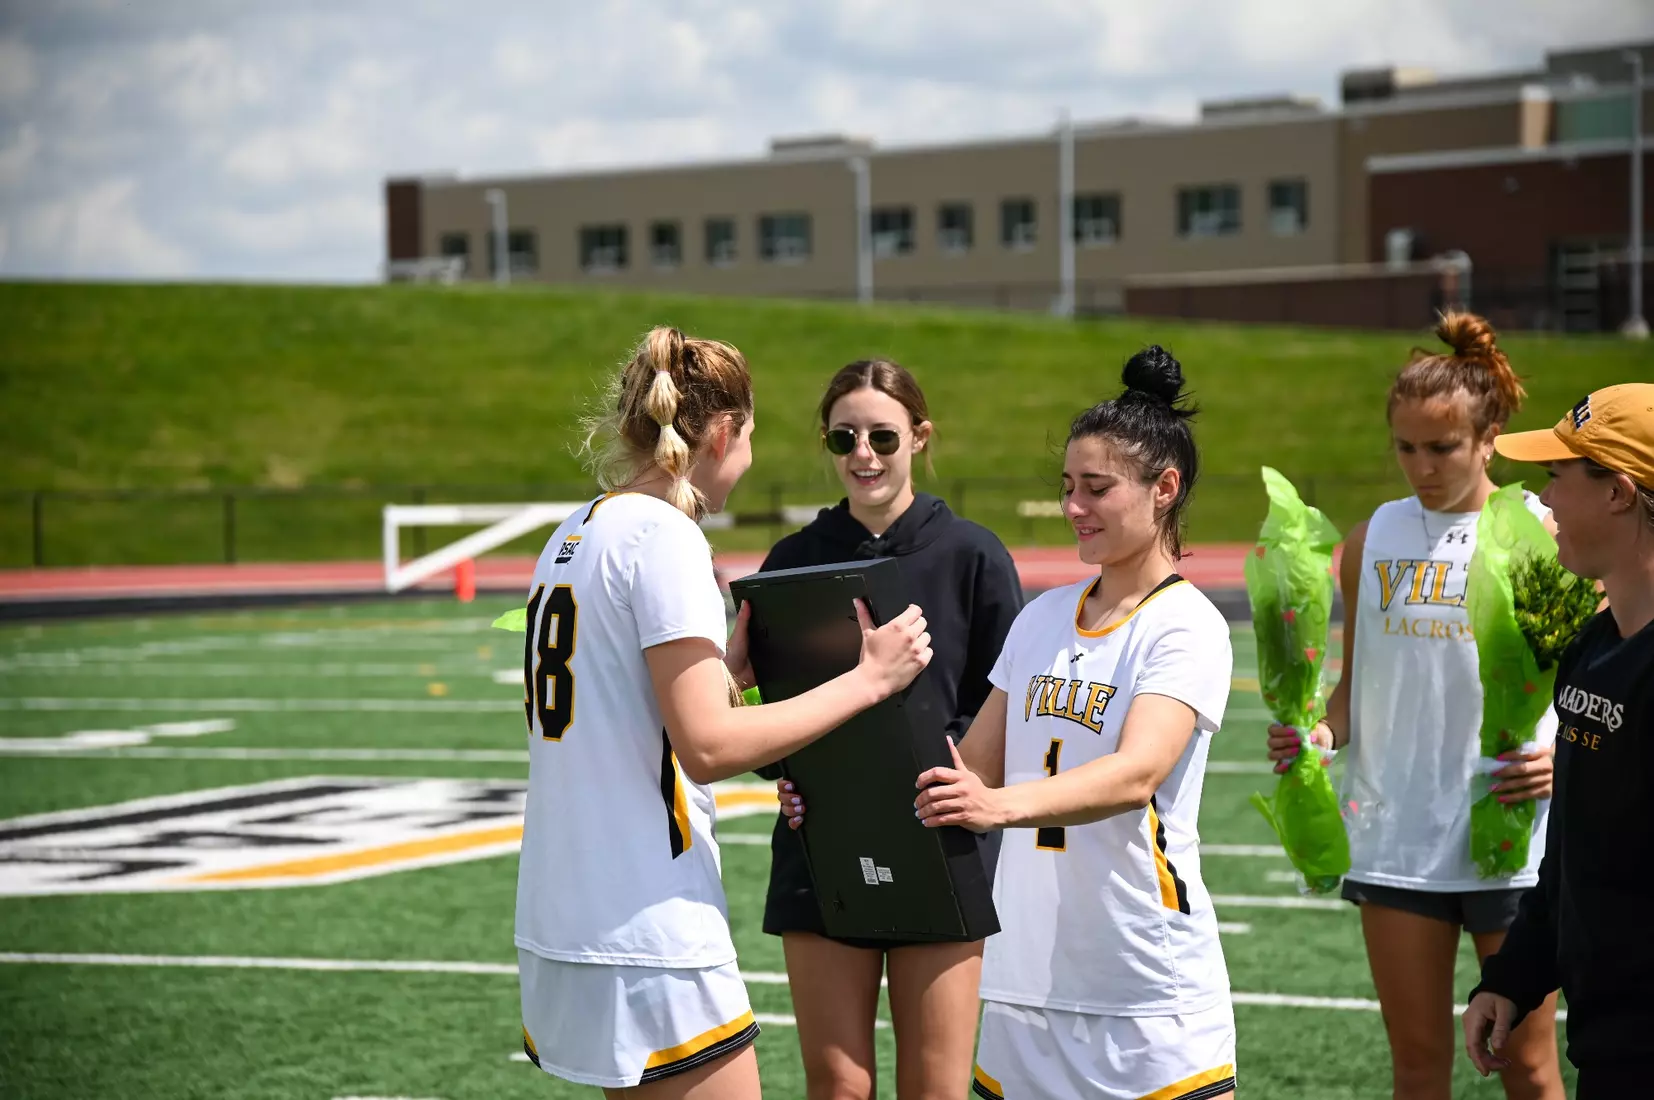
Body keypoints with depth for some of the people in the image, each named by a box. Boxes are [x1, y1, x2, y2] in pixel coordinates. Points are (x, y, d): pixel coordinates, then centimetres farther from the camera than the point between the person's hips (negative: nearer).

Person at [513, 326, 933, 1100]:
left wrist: (728, 667, 18)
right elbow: (707, 745, -18)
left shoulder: (575, 536, 13)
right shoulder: (663, 534, -12)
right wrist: (867, 680, -12)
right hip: (648, 938, -9)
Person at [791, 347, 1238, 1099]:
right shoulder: (1043, 616, 13)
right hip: (1026, 976, 6)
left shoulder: (1186, 626, -8)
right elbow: (976, 767, 14)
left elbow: (1136, 775, -24)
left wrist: (1002, 806, -40)